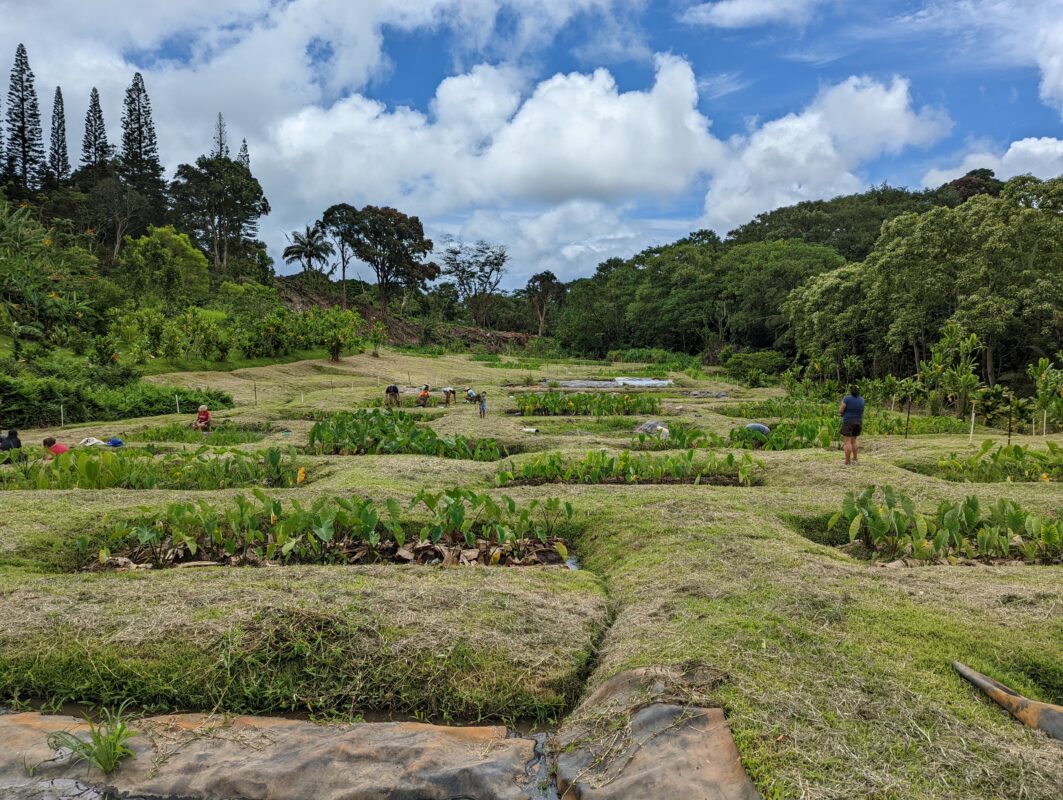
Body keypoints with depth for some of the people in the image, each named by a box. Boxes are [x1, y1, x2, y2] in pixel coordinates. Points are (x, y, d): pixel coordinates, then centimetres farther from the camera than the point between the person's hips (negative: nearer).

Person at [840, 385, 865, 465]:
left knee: (847, 442, -3)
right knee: (853, 441, 16)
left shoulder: (847, 398, -12)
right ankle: (855, 460, 15)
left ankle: (847, 461, -6)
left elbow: (840, 411, -13)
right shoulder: (861, 400, 4)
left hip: (848, 422, -6)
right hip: (858, 423, 6)